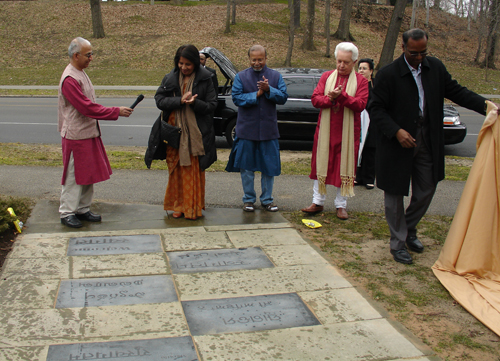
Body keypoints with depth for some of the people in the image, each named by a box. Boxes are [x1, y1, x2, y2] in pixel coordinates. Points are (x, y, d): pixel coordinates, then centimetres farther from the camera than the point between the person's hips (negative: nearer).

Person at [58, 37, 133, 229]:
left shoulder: (81, 73, 12)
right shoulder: (70, 79, -20)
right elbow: (87, 107, -25)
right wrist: (116, 112, -22)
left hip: (89, 133, 9)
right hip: (76, 135, -9)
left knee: (89, 173, 14)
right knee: (74, 176, 0)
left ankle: (83, 209, 24)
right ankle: (67, 213, 12)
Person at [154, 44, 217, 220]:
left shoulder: (205, 79, -1)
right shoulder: (170, 78, 5)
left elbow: (211, 105, -3)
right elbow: (159, 100, -2)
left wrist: (194, 103, -21)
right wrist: (180, 101, -16)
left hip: (197, 133, -2)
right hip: (175, 131, 2)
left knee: (194, 170, 2)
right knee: (177, 169, 5)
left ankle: (193, 207, 13)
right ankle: (178, 205, 16)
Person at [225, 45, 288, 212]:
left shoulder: (276, 76, 6)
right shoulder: (241, 77, 3)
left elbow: (283, 97, -2)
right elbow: (236, 98, -8)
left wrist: (269, 90, -18)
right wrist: (257, 94, -15)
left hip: (269, 129, 1)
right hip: (246, 129, -1)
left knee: (269, 167, 6)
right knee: (246, 167, 5)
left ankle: (267, 199, 19)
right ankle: (248, 199, 19)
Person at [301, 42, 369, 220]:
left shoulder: (360, 81, 0)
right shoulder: (326, 76, 7)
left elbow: (360, 104, -12)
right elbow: (315, 99, -1)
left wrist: (341, 96, -23)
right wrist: (331, 99, -18)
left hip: (348, 132, -2)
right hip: (325, 130, 2)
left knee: (344, 166, 3)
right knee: (321, 164, 5)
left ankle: (341, 205, 14)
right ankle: (318, 202, 16)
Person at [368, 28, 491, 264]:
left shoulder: (436, 68, 3)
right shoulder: (388, 74, -12)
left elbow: (455, 91, 8)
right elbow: (375, 109, -12)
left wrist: (485, 105, -6)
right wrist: (396, 131, -24)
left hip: (427, 142, 5)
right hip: (397, 143, -5)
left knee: (426, 192, 13)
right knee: (395, 194, 6)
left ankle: (408, 230, 37)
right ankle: (398, 243, 20)